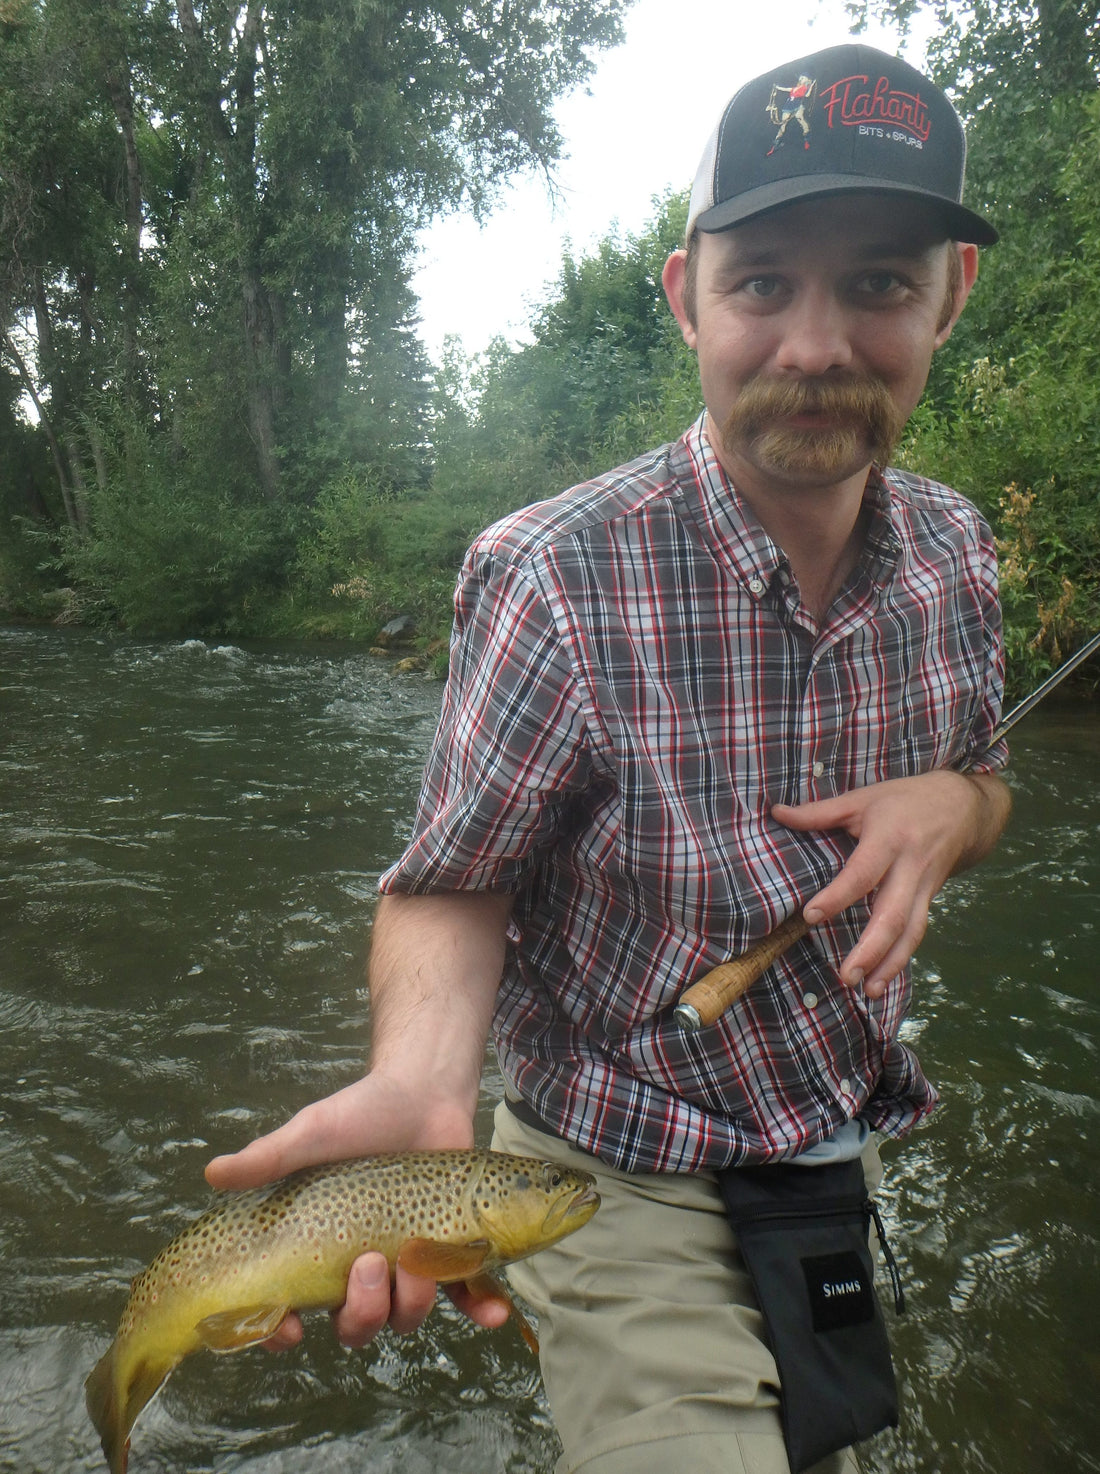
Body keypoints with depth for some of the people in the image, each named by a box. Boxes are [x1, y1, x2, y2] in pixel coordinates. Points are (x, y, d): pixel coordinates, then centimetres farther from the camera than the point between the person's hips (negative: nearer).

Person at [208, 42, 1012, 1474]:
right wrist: (419, 1083, -39)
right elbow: (452, 887, -19)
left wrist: (949, 802, -17)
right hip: (630, 1192, -6)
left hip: (846, 1155, 7)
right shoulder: (555, 579, -27)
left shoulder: (953, 551, -8)